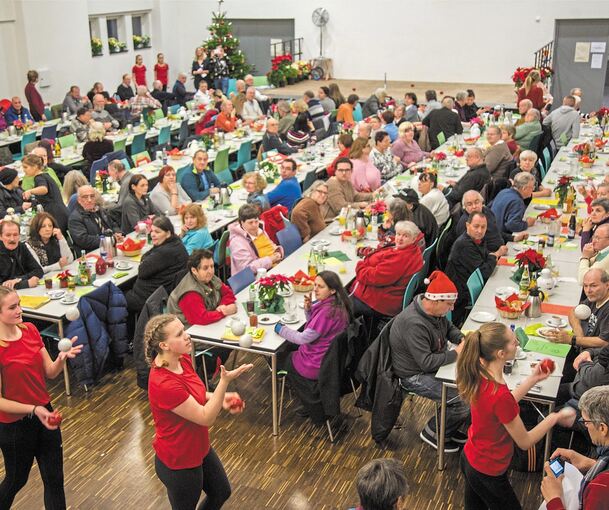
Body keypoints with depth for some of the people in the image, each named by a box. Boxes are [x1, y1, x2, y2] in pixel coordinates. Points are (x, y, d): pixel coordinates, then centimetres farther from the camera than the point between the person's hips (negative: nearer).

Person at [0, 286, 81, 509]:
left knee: (55, 479, 13)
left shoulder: (30, 330, -4)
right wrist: (33, 409, -28)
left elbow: (50, 372, -2)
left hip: (44, 413, 5)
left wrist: (62, 357, -21)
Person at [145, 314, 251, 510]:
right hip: (179, 463, -8)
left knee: (221, 493, 27)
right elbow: (206, 418, -27)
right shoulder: (164, 385, -36)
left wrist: (221, 398, -9)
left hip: (199, 448, 8)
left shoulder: (183, 358, -10)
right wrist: (225, 381, -37)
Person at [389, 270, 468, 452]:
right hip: (415, 376, -9)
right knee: (465, 400, -18)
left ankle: (449, 429, 20)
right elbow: (426, 363, -30)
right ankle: (433, 433, 7)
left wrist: (462, 340, -4)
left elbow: (449, 327, 16)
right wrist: (456, 354, -24)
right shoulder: (414, 324, -32)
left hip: (437, 362, 10)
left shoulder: (434, 310, -4)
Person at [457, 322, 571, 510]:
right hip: (488, 473, -7)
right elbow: (525, 442, -20)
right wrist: (554, 418, -8)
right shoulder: (499, 395, -36)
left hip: (469, 459, 7)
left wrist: (533, 379, 3)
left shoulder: (479, 373, -12)